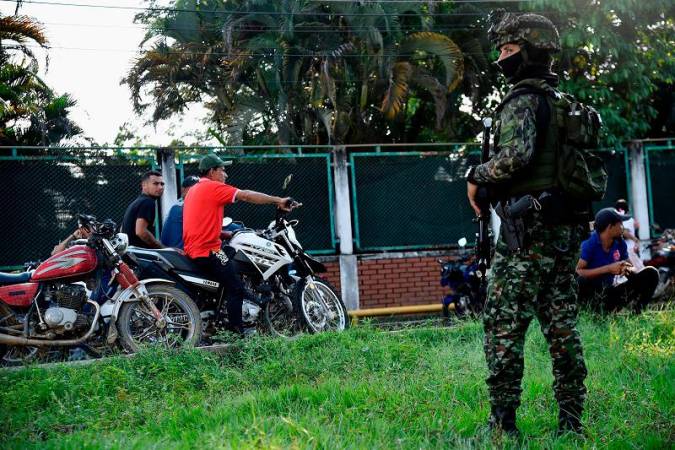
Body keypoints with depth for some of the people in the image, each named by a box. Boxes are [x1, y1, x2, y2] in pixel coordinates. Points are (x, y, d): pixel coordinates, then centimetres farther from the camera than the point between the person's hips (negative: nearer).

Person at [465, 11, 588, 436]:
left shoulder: (522, 101, -10)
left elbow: (516, 153, -27)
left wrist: (477, 178, -11)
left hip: (527, 230, -9)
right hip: (568, 229, 9)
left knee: (504, 326, -4)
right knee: (562, 325, 10)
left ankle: (502, 422, -4)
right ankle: (572, 420, 13)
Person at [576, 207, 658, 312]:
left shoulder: (620, 243, 0)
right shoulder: (590, 244, -16)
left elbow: (630, 267, 4)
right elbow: (578, 271, -24)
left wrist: (629, 270, -21)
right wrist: (609, 268, -28)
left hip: (611, 290, 5)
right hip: (592, 294, -5)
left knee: (650, 273, -6)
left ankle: (634, 310, -17)